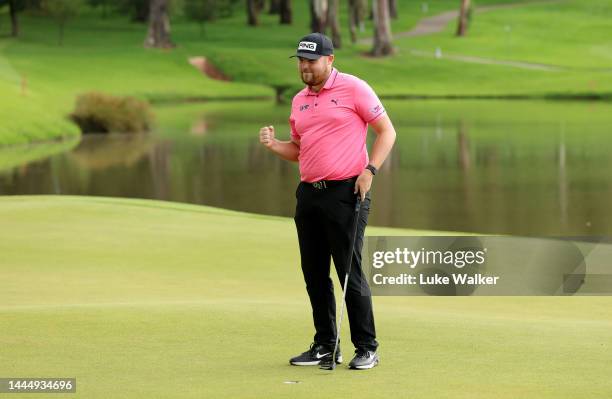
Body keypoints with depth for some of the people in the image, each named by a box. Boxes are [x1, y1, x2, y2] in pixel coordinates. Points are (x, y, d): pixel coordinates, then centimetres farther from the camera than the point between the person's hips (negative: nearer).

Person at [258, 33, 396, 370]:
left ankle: (367, 348, 1)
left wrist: (370, 170, -13)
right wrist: (274, 145, 2)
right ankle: (325, 346, 16)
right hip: (308, 193, 7)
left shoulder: (354, 89, -4)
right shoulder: (299, 101, 15)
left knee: (351, 272, -7)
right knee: (314, 274, 7)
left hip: (346, 193, -7)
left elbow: (386, 131, -3)